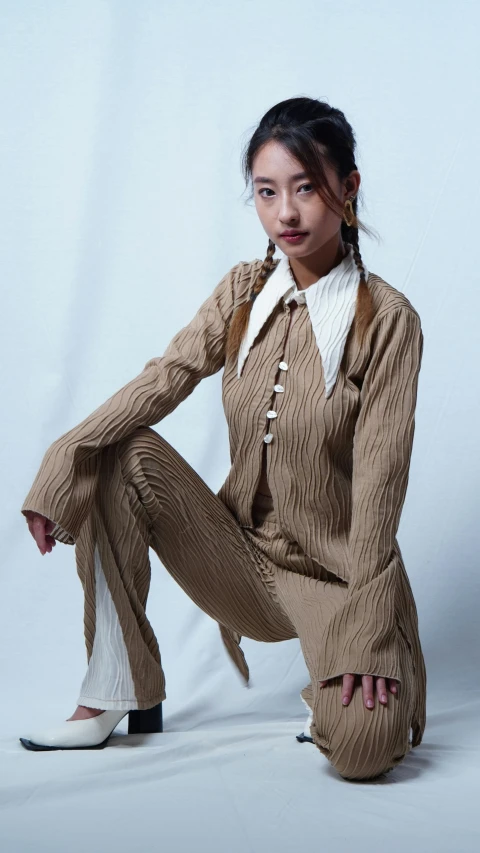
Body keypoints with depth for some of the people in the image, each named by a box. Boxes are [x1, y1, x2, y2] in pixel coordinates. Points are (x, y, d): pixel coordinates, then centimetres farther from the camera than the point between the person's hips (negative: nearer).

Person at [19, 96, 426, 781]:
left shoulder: (386, 318, -13)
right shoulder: (245, 292, 1)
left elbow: (380, 474, -17)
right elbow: (166, 377, -9)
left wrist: (367, 627, -21)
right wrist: (64, 461, -25)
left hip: (336, 571, -4)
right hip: (244, 550, 5)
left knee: (363, 748, -28)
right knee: (124, 458, -17)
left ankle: (346, 688, 12)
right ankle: (115, 698, -7)